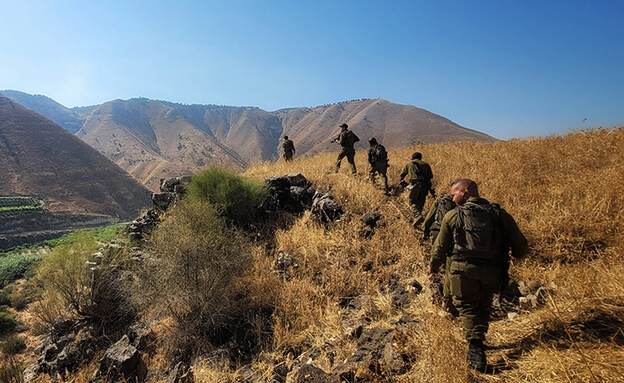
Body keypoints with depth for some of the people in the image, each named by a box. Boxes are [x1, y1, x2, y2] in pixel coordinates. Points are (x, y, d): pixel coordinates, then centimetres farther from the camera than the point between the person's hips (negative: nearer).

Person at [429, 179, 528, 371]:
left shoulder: (452, 216, 0)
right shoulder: (499, 214, 5)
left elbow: (440, 247, 7)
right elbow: (521, 246, 8)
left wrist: (434, 266, 23)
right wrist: (515, 254, 30)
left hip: (464, 268, -2)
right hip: (492, 271, 3)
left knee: (468, 306, 10)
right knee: (483, 305, 22)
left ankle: (475, 344, -4)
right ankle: (479, 338, 25)